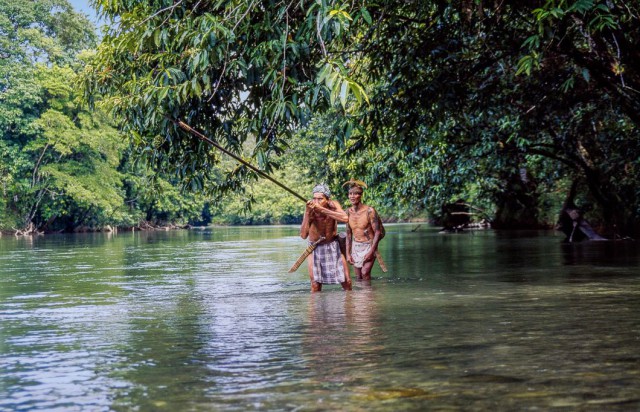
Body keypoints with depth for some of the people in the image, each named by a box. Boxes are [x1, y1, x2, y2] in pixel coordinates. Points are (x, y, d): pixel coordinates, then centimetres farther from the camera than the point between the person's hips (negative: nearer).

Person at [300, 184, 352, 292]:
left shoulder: (333, 205, -17)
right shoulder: (311, 210, -23)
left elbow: (345, 218, -38)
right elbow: (303, 235, -33)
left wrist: (322, 209, -41)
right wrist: (307, 213, -43)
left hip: (333, 246, 2)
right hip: (315, 248, -2)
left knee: (346, 281, 3)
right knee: (315, 284, -10)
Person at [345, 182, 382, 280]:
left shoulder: (369, 211, -15)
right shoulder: (348, 212, 1)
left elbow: (377, 232, -14)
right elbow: (348, 234, 9)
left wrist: (371, 251, -19)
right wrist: (348, 253, 4)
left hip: (369, 246, -5)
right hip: (355, 247, 5)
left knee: (365, 273, -21)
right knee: (359, 277, 2)